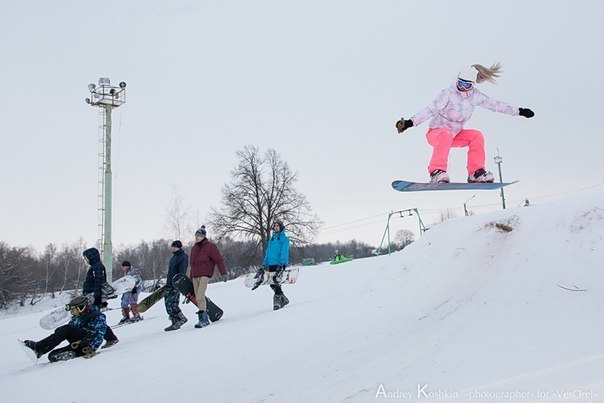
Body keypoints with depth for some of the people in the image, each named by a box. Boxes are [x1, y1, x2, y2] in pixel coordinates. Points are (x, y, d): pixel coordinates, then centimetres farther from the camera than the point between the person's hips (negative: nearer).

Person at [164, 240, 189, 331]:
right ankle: (175, 323, 8)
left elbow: (182, 272, -17)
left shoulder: (183, 257, -9)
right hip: (170, 284, 9)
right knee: (167, 303, 4)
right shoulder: (174, 257, 19)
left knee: (170, 303, -16)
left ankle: (181, 318, -3)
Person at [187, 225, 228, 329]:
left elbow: (219, 260, -6)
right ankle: (205, 319, 12)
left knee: (200, 297, -19)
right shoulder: (194, 248, 18)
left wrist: (223, 273, -11)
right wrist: (189, 277, 25)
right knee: (199, 299, 5)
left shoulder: (210, 247, -2)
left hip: (204, 275, -7)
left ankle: (202, 319, -18)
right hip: (195, 276, 7)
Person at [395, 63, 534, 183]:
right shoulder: (448, 94, -20)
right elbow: (431, 110, -30)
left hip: (455, 135, 6)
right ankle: (437, 172, -44)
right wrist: (411, 122, -44)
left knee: (476, 136, -15)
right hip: (436, 133, -6)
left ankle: (476, 173, -13)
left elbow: (494, 104, 5)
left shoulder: (475, 96, -3)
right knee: (446, 136, -37)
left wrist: (518, 111, 7)